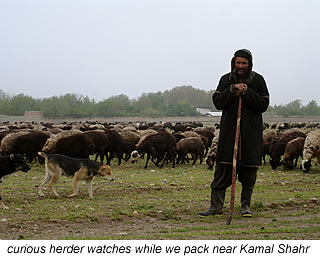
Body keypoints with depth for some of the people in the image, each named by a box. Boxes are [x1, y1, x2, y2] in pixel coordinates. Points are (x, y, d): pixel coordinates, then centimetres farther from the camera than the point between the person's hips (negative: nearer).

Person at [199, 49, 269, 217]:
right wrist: (232, 89, -15)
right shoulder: (226, 80, 7)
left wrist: (246, 92, -15)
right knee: (222, 171, -2)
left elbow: (263, 105, -6)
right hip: (229, 132, 1)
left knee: (249, 172, 3)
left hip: (251, 133, 0)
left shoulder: (258, 80, 3)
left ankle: (246, 205, 16)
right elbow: (217, 102, -3)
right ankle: (216, 206, 2)